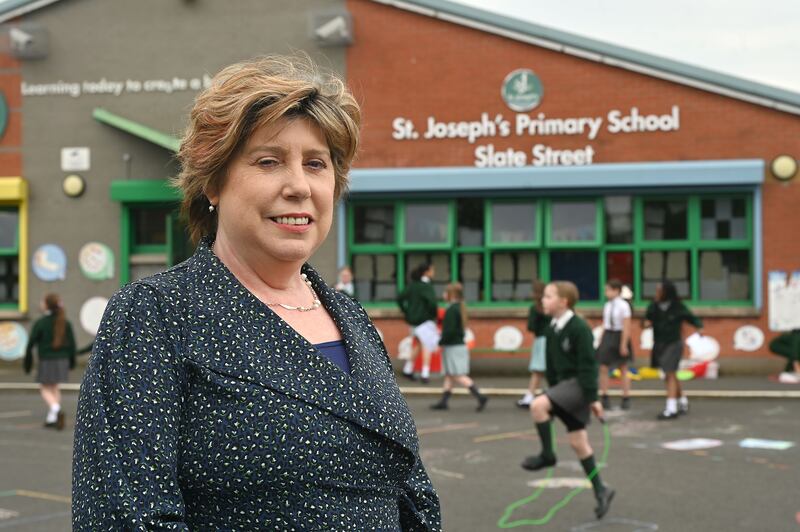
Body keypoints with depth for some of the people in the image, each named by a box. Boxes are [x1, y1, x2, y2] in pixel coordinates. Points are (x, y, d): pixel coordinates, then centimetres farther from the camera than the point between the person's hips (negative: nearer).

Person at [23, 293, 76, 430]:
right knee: (54, 387, 18)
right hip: (62, 360, 5)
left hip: (46, 361, -5)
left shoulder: (40, 323, -12)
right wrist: (71, 360, 13)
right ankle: (51, 418, 17)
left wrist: (28, 361, 2)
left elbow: (31, 343, -9)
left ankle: (56, 409, -20)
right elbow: (72, 343, 2)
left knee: (45, 389, 6)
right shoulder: (65, 323, 0)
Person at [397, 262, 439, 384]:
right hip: (424, 320, -8)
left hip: (413, 318, 8)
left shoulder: (412, 285, 7)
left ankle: (408, 370, 24)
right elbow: (432, 302, -28)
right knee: (427, 345, -1)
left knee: (419, 344, 21)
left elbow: (400, 298, 9)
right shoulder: (426, 286, -16)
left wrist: (405, 312, 12)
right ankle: (425, 374, -4)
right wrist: (434, 315, -12)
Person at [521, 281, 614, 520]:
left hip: (579, 384, -9)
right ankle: (600, 490, 17)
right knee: (577, 442, 8)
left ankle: (547, 454, -6)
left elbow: (588, 364, -18)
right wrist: (553, 390, 20)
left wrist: (592, 398, -19)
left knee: (537, 405, -25)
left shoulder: (579, 328, -17)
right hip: (564, 384, 9)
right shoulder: (552, 330, 8)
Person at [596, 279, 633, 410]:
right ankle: (604, 398, 7)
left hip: (619, 337, -5)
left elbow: (626, 328, -15)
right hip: (608, 336, 5)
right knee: (603, 368, 0)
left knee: (623, 370, 7)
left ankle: (626, 399, 16)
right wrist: (600, 341, 7)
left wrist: (623, 344, -17)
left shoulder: (623, 306, -13)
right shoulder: (607, 306, 5)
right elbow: (604, 325, 10)